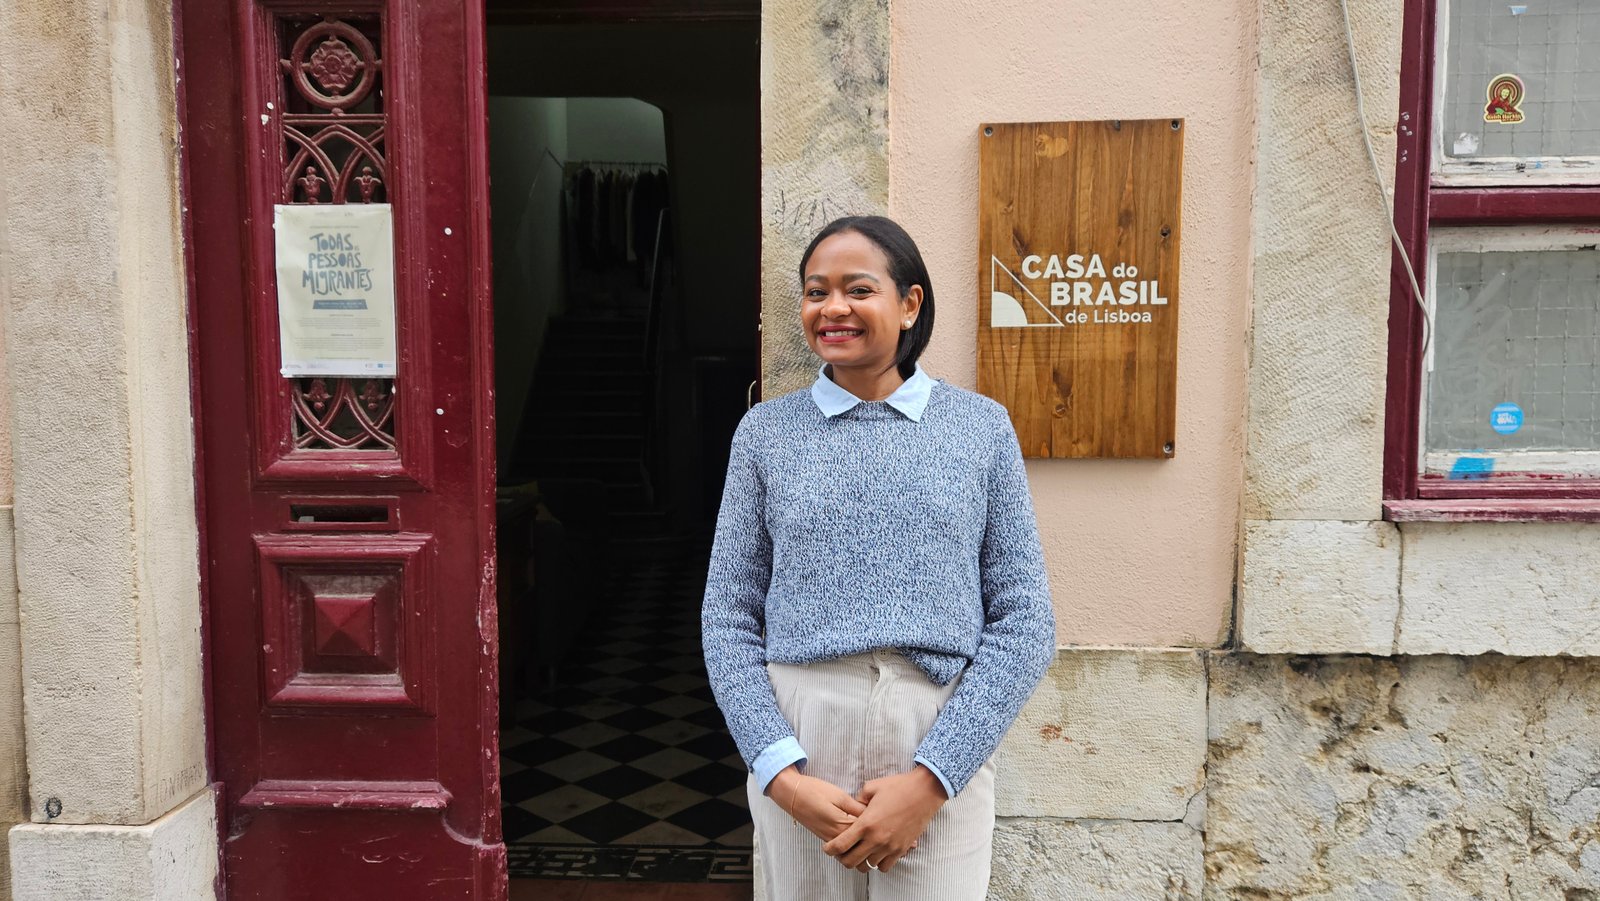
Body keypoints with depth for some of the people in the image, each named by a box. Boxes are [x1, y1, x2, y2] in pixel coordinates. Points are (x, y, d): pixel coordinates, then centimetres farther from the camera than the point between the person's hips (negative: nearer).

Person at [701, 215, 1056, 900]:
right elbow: (729, 619, 4)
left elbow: (1024, 623, -1)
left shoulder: (981, 426, 3)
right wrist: (783, 775, -9)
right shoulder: (767, 431, 5)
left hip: (940, 749, 0)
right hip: (796, 746, 1)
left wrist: (929, 779, -10)